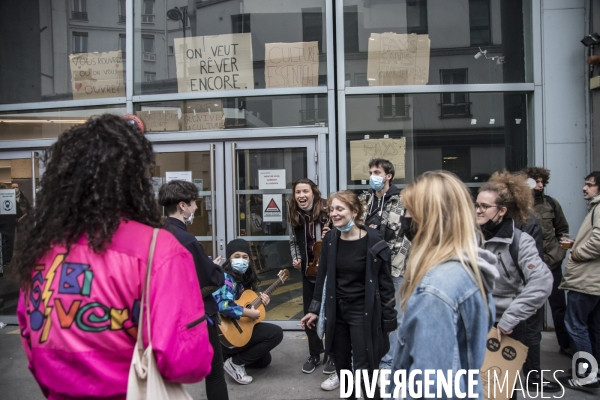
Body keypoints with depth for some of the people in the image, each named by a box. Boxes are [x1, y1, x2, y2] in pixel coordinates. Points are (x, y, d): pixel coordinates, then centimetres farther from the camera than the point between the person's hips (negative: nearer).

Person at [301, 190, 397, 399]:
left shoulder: (373, 241, -14)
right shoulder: (330, 239, -2)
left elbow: (385, 282, -8)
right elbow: (322, 276, 7)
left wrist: (390, 318, -6)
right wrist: (314, 309, 8)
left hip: (363, 312, -4)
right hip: (336, 311, 4)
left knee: (363, 368, -1)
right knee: (341, 365, 14)